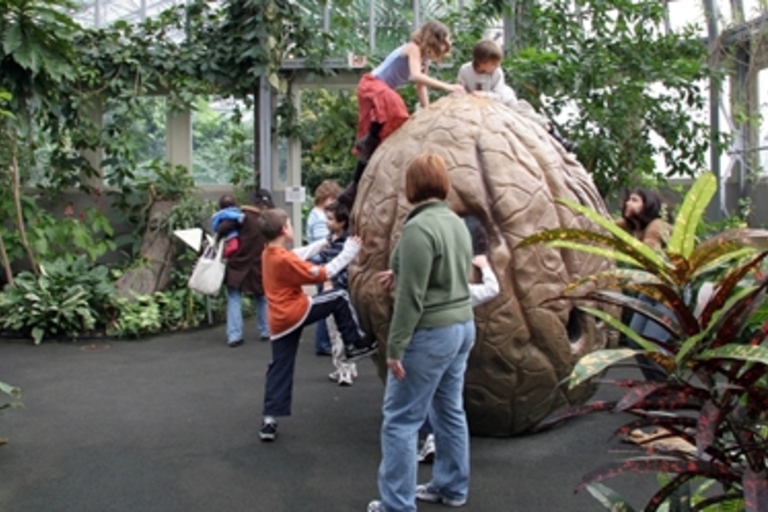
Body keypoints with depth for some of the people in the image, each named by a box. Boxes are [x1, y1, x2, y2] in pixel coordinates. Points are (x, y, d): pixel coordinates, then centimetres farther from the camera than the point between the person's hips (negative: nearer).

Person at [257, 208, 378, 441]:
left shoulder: (268, 255, 8)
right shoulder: (285, 260, -18)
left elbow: (299, 256, 22)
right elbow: (323, 274, -14)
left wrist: (323, 243, 28)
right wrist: (349, 252, -8)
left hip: (279, 321, 8)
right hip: (297, 312, -8)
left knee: (280, 369, 12)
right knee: (340, 297, 4)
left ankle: (269, 421, 10)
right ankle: (354, 344, 14)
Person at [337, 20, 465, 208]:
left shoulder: (425, 58, 6)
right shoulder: (413, 48, -20)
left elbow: (421, 86, 13)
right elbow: (416, 76, -37)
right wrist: (446, 86, -43)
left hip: (384, 92, 9)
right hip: (371, 85, -9)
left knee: (372, 144, 6)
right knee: (391, 103, -43)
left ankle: (353, 190, 10)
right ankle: (368, 141, -22)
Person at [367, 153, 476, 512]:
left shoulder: (419, 228, -19)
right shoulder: (457, 223, 8)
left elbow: (411, 298, -22)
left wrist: (395, 347, -17)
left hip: (430, 334, -9)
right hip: (462, 325, 9)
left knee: (400, 420, -1)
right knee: (450, 411, 18)